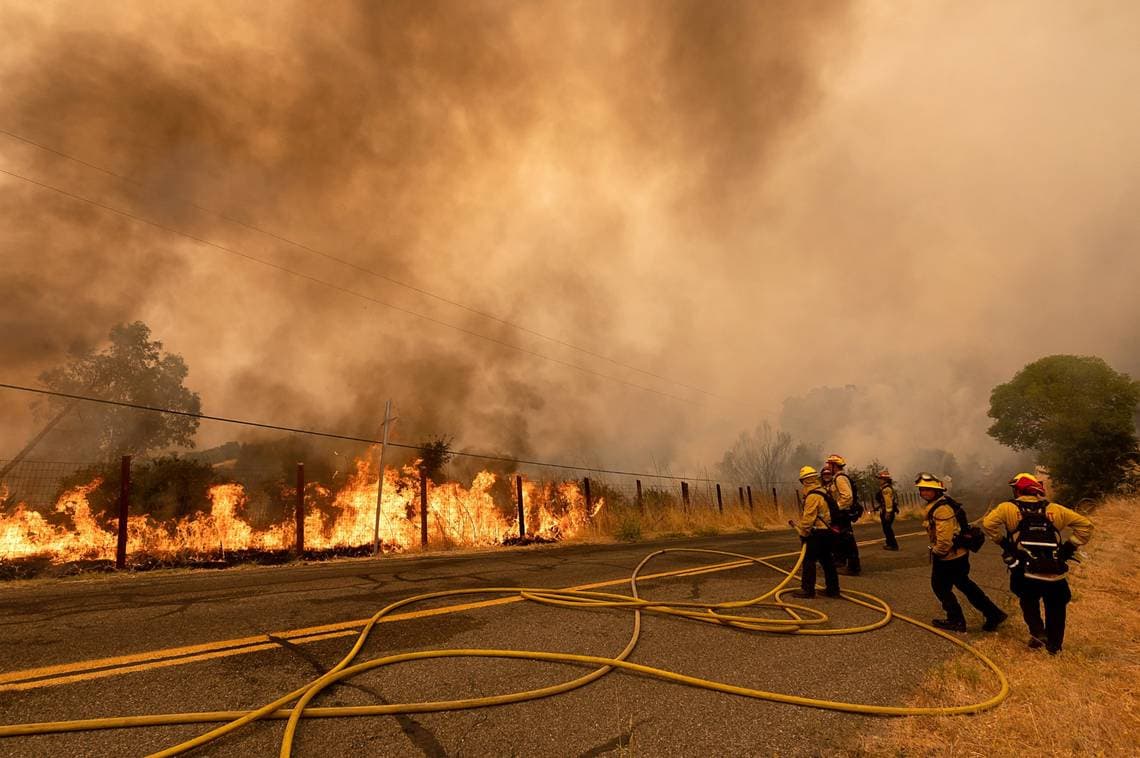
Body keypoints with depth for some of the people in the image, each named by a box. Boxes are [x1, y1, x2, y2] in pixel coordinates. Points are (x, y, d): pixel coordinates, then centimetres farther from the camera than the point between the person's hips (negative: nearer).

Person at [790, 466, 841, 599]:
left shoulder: (812, 496, -17)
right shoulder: (823, 492, 14)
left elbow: (808, 518, -20)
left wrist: (803, 533, -9)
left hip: (817, 533, -10)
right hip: (827, 532, 10)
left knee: (808, 560, -4)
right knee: (826, 560, 14)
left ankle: (807, 589, -2)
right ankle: (833, 589, 18)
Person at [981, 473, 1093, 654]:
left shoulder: (1008, 508, -1)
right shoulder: (1053, 509, 9)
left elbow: (988, 523, -15)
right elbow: (1085, 524, 9)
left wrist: (1002, 542, -1)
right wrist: (1070, 547, 11)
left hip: (1025, 573, -2)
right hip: (1055, 572, 2)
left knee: (1028, 602, 26)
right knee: (1055, 608, 23)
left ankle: (1038, 634, 11)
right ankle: (1054, 645, 30)